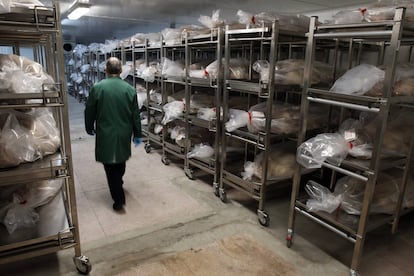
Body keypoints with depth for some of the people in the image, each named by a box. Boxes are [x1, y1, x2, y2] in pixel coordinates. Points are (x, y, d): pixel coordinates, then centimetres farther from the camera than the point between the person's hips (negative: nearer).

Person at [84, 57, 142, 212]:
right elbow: (135, 114, 0)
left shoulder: (98, 88, -10)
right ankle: (118, 183, 46)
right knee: (121, 161, 24)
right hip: (124, 134, 3)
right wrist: (137, 134, 11)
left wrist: (90, 128, 16)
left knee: (110, 166, 4)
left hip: (105, 135, -3)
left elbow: (89, 111, -2)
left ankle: (119, 199, 4)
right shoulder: (129, 89, -5)